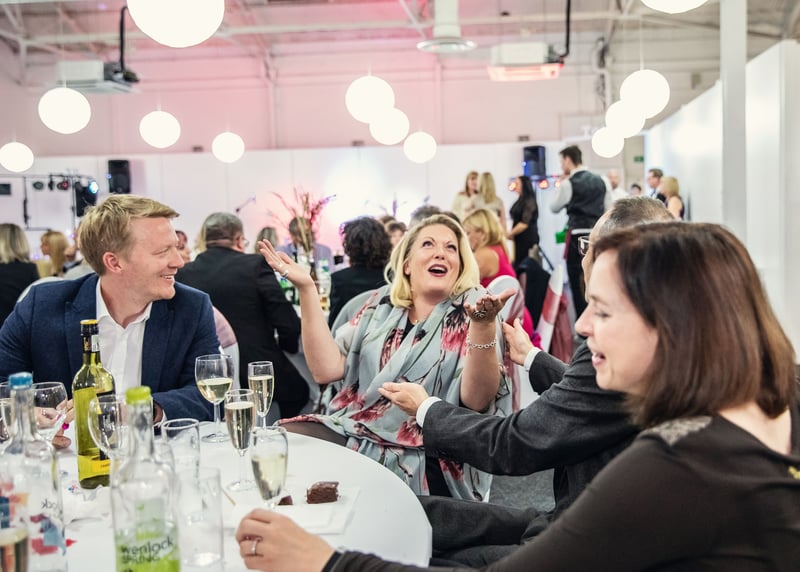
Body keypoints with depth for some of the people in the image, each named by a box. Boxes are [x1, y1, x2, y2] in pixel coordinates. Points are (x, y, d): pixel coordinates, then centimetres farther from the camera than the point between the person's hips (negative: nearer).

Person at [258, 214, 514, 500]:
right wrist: (306, 288, -6)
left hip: (421, 460, -5)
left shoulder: (471, 311, -4)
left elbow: (476, 400, -16)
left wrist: (484, 325, -31)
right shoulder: (382, 302, 9)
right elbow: (325, 369, 0)